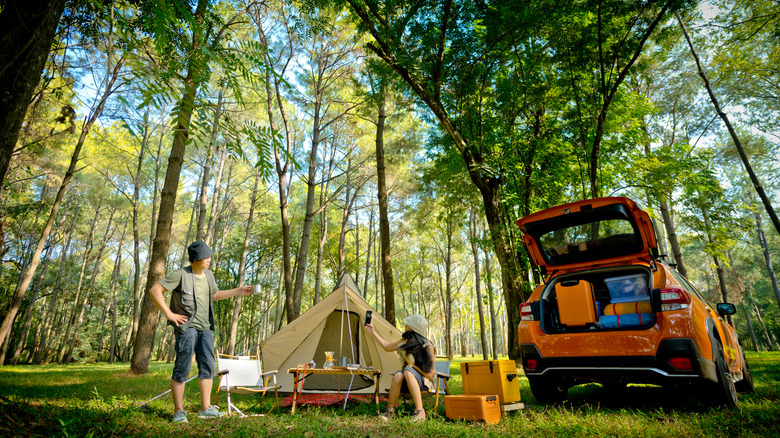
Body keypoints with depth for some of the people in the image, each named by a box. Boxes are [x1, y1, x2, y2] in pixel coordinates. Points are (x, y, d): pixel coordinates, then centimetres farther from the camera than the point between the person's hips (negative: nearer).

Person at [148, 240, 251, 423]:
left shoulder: (208, 275, 9)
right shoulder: (181, 275, -13)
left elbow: (215, 295, 24)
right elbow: (154, 290, -15)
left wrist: (239, 291, 17)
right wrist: (168, 314, -18)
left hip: (205, 327, 7)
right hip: (186, 326, -7)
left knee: (207, 367, 5)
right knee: (182, 369, -3)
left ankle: (206, 408, 13)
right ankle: (178, 411, 11)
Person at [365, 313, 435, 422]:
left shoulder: (427, 345, -12)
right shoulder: (406, 340, 5)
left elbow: (430, 374, -10)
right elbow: (387, 347, 17)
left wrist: (413, 366, -12)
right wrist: (373, 332, 17)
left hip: (423, 381, -4)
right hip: (407, 381, 5)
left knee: (408, 370, -37)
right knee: (398, 375, -31)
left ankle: (420, 411, -38)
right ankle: (390, 410, -18)